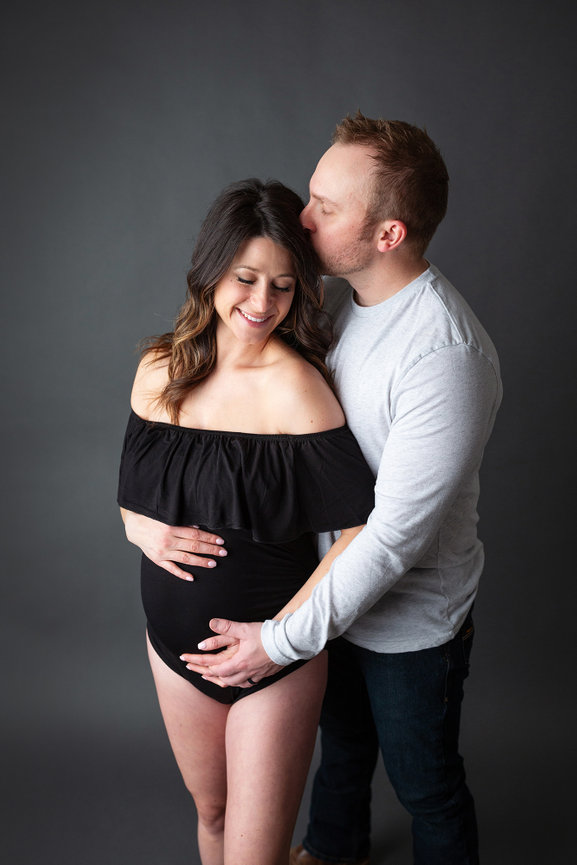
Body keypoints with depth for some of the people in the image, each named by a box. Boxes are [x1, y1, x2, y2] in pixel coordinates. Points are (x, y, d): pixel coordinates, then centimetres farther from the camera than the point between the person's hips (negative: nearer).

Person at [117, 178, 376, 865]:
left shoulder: (292, 382, -21)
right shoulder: (161, 369, -3)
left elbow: (365, 529, -24)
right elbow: (132, 499, 9)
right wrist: (151, 532, -12)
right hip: (174, 635, 5)